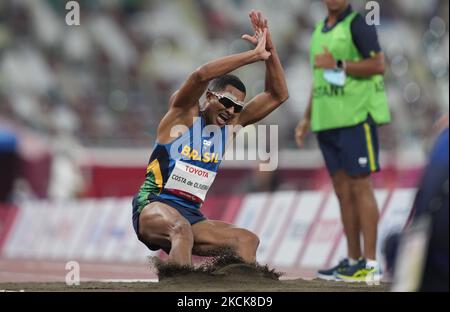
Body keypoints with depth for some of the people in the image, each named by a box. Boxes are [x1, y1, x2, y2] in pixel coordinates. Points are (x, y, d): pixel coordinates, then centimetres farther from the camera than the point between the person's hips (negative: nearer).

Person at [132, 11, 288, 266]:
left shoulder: (231, 126, 15)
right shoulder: (184, 113, -1)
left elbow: (278, 95, 12)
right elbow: (202, 75, -22)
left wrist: (269, 51, -2)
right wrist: (254, 55, -20)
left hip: (191, 216, 7)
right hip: (153, 207, -7)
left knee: (247, 240, -12)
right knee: (181, 228, -38)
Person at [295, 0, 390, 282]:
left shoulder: (359, 23, -8)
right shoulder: (322, 29, 17)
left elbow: (379, 65, -17)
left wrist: (337, 64, -19)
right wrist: (307, 120, 18)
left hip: (356, 118, -8)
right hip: (329, 121, 8)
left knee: (360, 187, -8)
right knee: (343, 190, 8)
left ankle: (369, 263, -6)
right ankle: (353, 260, 12)